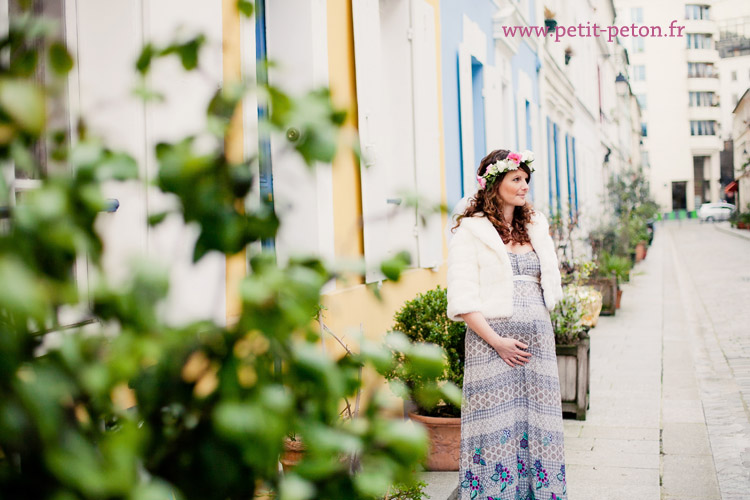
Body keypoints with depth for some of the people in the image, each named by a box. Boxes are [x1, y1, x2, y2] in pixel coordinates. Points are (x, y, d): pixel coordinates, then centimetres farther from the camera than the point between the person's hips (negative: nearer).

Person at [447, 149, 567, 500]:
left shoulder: (535, 227, 16)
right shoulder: (470, 232, -3)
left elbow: (550, 285, 20)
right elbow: (462, 301, -9)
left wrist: (537, 325, 7)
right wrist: (497, 341, -15)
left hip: (538, 338, 5)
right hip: (492, 341, -5)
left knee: (538, 426, 7)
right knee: (497, 428, -3)